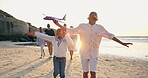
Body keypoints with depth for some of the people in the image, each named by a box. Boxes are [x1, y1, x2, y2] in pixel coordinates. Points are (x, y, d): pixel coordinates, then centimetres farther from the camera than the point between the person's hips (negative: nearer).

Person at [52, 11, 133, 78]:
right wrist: (58, 25, -1)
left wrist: (122, 43, -3)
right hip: (84, 53, 0)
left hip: (94, 54, 0)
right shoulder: (82, 26, -1)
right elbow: (71, 31, 3)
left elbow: (110, 36, 1)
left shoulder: (100, 28, 0)